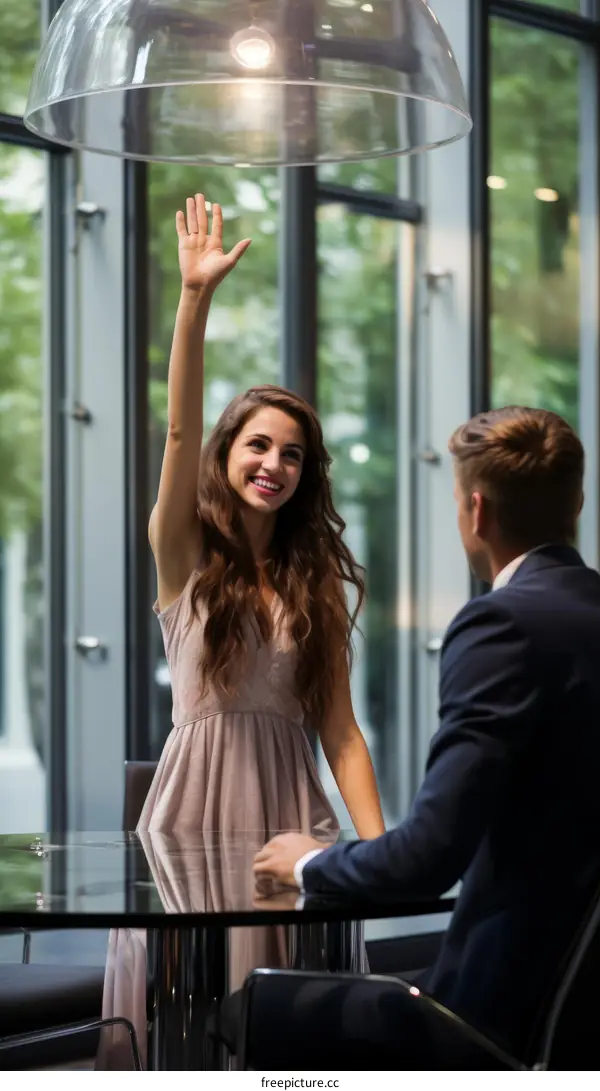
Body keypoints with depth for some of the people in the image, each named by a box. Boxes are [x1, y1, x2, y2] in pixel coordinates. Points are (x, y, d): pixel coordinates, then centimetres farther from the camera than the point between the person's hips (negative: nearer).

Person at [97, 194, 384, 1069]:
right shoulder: (185, 557, 3)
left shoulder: (318, 584, 9)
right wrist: (196, 296, -23)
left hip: (287, 799, 2)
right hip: (198, 791, -2)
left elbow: (339, 728, 5)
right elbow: (179, 432, -13)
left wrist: (378, 843, -6)